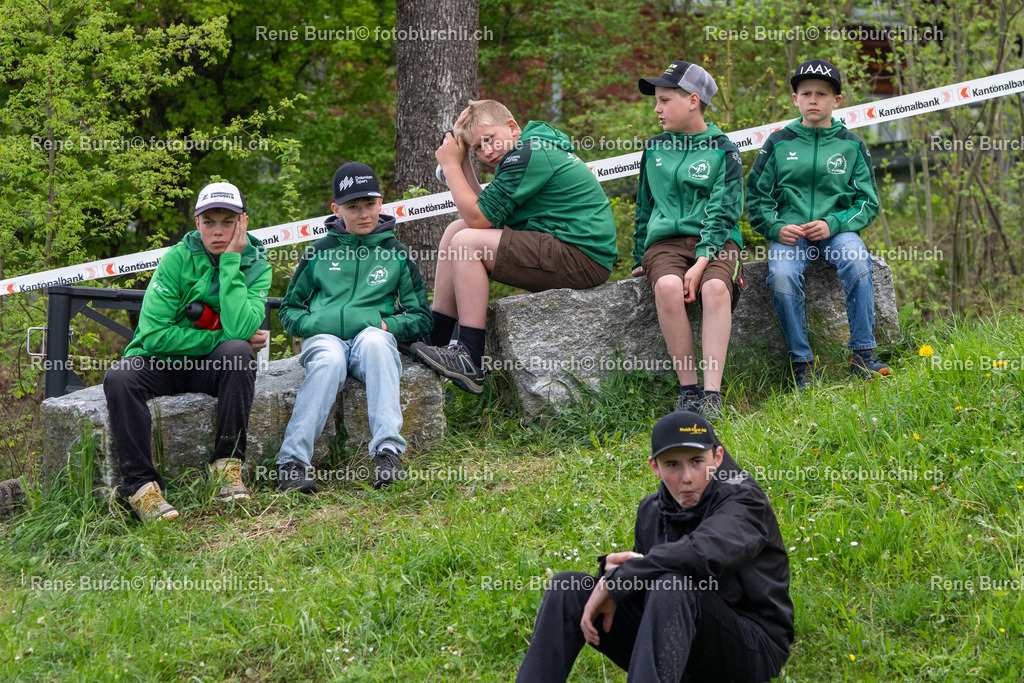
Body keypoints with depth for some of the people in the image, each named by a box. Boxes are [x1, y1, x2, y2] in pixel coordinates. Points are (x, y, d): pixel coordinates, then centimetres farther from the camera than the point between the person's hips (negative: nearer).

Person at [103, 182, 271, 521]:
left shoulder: (256, 267, -3)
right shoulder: (178, 259, -7)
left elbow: (239, 329, -23)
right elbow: (154, 335, -15)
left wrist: (230, 261, -21)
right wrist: (220, 338, -16)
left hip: (214, 367, 1)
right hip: (162, 363, -1)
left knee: (238, 351, -33)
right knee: (118, 378, -32)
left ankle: (227, 465, -27)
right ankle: (141, 486, -30)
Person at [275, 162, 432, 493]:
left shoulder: (395, 254, 15)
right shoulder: (320, 252, 15)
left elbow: (420, 318, 13)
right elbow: (289, 309, 19)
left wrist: (383, 325, -6)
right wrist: (314, 323, -3)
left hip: (373, 337, 0)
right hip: (324, 338, 0)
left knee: (374, 341, -38)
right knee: (329, 359, -37)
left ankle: (387, 452, -50)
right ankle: (292, 462, -43)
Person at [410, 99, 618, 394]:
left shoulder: (526, 154, -15)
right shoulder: (537, 147, 16)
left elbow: (479, 217, -15)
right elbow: (481, 211, 15)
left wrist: (451, 165, -6)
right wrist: (462, 161, 9)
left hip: (583, 258, -11)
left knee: (467, 242, -19)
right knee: (457, 230, 11)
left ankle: (470, 363, -19)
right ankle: (434, 339, 12)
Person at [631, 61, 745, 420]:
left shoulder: (722, 151, 4)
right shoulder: (655, 149, 17)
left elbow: (722, 213, -6)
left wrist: (701, 262, -18)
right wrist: (639, 259, 22)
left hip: (716, 241, -2)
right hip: (665, 240, 3)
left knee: (715, 287, -37)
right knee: (667, 287, -34)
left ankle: (712, 394, -40)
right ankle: (687, 389, -27)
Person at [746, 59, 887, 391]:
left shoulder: (851, 145, 9)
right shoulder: (779, 143, 9)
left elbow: (868, 202, 6)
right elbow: (756, 195, 11)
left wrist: (832, 224, -11)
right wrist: (775, 227, -8)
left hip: (836, 229, 0)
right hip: (789, 232, 0)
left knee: (856, 261, -34)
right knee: (781, 277, -31)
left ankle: (862, 354, -25)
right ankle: (802, 362, -19)